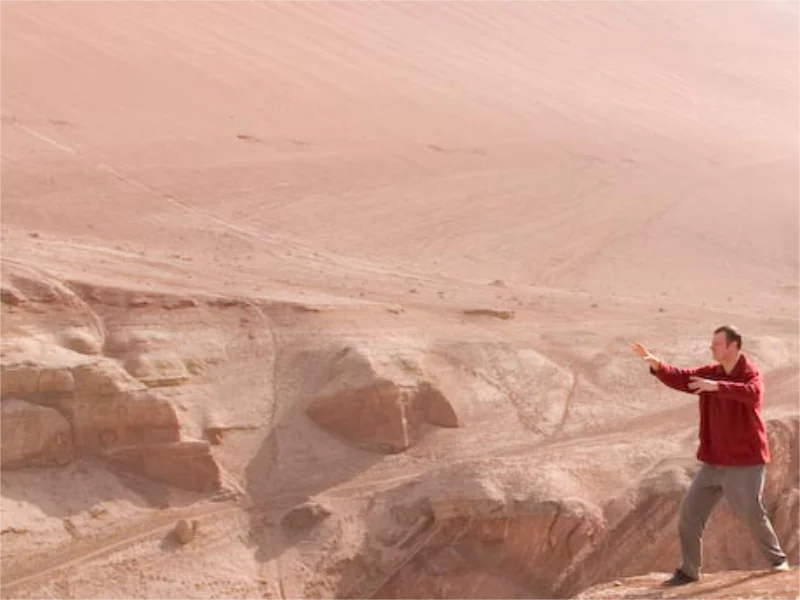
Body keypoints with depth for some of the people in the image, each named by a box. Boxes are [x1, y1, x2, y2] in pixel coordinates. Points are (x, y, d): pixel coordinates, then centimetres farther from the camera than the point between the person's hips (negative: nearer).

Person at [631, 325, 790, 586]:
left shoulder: (751, 374, -12)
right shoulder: (711, 372, 7)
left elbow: (752, 393, -35)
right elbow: (680, 378, -2)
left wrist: (717, 386, -42)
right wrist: (656, 365, -19)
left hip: (745, 461, -6)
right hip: (714, 462, 6)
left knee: (752, 513, -4)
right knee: (690, 511, 3)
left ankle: (778, 559, 22)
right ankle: (688, 571, 13)